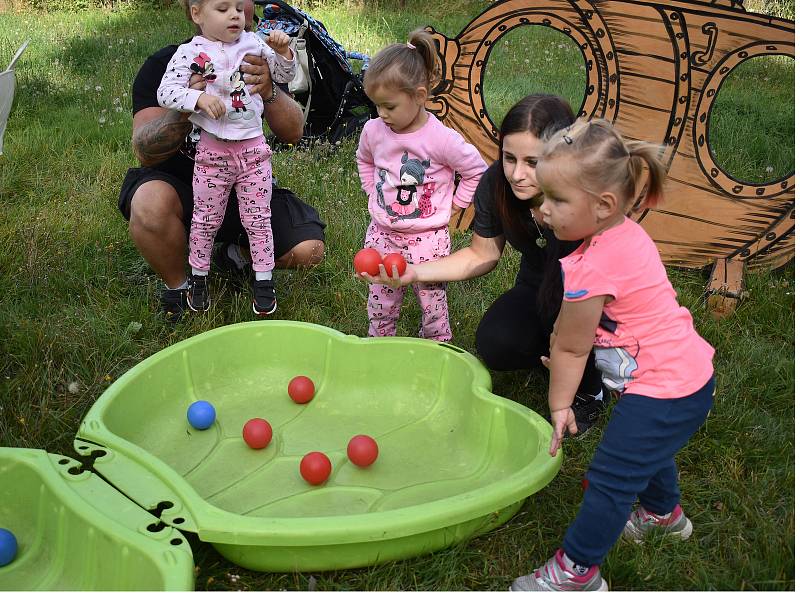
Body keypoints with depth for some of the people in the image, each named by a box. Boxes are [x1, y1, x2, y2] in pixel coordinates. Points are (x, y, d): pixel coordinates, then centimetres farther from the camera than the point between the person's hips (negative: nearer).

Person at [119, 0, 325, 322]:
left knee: (308, 251, -17)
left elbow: (293, 133, -14)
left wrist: (269, 92, -37)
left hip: (244, 185, 3)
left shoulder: (256, 61, -4)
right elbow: (145, 151, -22)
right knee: (150, 202, -37)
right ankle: (177, 287, -6)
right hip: (180, 185, -2)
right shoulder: (164, 65, -12)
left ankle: (238, 251, 16)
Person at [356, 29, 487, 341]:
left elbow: (476, 171, -7)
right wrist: (374, 192, 10)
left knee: (432, 298, 9)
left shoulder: (442, 139, -20)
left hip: (428, 237, -4)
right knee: (380, 299, 16)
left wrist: (452, 204, -6)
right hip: (382, 233, 4)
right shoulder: (373, 130, -5)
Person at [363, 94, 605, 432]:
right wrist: (415, 273, -16)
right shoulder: (497, 183, -19)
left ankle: (590, 390, -5)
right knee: (494, 344, -23)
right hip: (538, 287, 4)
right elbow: (483, 254, -4)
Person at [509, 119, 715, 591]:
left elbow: (569, 348, -14)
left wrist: (559, 405, -2)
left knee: (610, 478, 1)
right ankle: (664, 512, 60)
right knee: (648, 449, 34)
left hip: (662, 391, -11)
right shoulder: (626, 234, -1)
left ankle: (576, 571, 16)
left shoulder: (594, 268, -29)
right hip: (690, 374, 11)